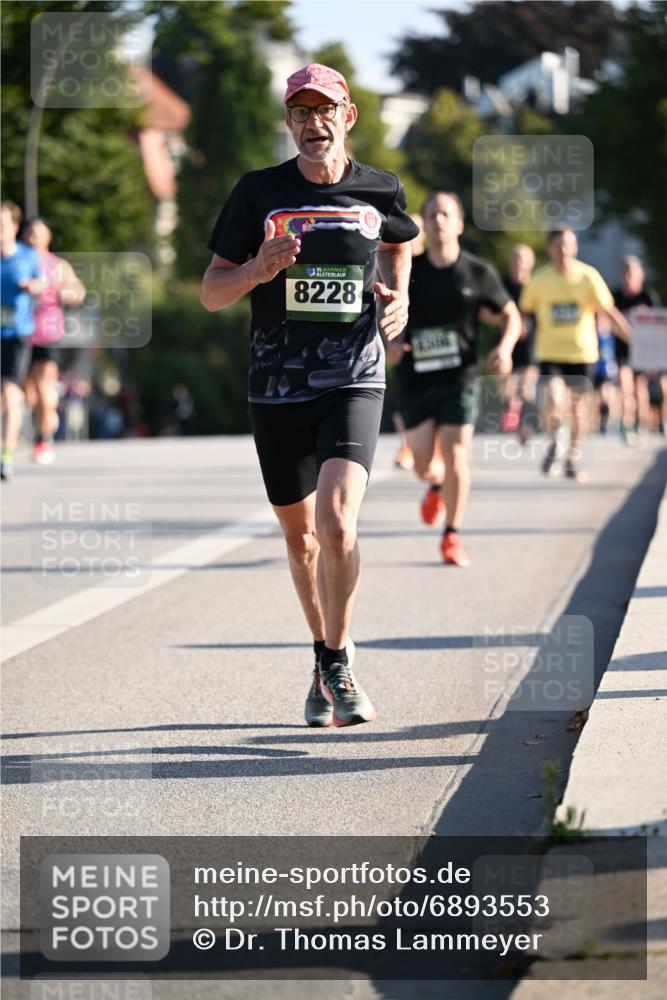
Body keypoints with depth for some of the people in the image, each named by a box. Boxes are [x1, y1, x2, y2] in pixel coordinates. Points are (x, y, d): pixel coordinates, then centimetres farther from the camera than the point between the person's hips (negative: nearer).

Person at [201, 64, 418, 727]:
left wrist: (398, 299, 8)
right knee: (299, 534, 12)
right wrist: (257, 269, -16)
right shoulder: (258, 193, 1)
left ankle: (337, 665, -7)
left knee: (337, 519, -21)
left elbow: (399, 241, 27)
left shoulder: (380, 191, 3)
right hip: (276, 389, 2)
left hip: (354, 381, -2)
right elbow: (211, 293, 4)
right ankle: (325, 658, 33)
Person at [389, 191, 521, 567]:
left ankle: (453, 537, 3)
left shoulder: (478, 273, -1)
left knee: (456, 453, -11)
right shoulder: (408, 272, 1)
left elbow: (511, 315, 9)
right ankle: (436, 487, 36)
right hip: (416, 377, 1)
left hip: (460, 376, -1)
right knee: (423, 461, -3)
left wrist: (505, 349, -10)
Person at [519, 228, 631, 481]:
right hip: (550, 353, -1)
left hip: (582, 353, 1)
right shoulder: (539, 280, -6)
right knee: (553, 403, -20)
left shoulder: (588, 277, -6)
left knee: (578, 408, 9)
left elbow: (609, 311, -6)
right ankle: (552, 444, 11)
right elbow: (526, 311, 8)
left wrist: (633, 338, -13)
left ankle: (573, 460, 29)